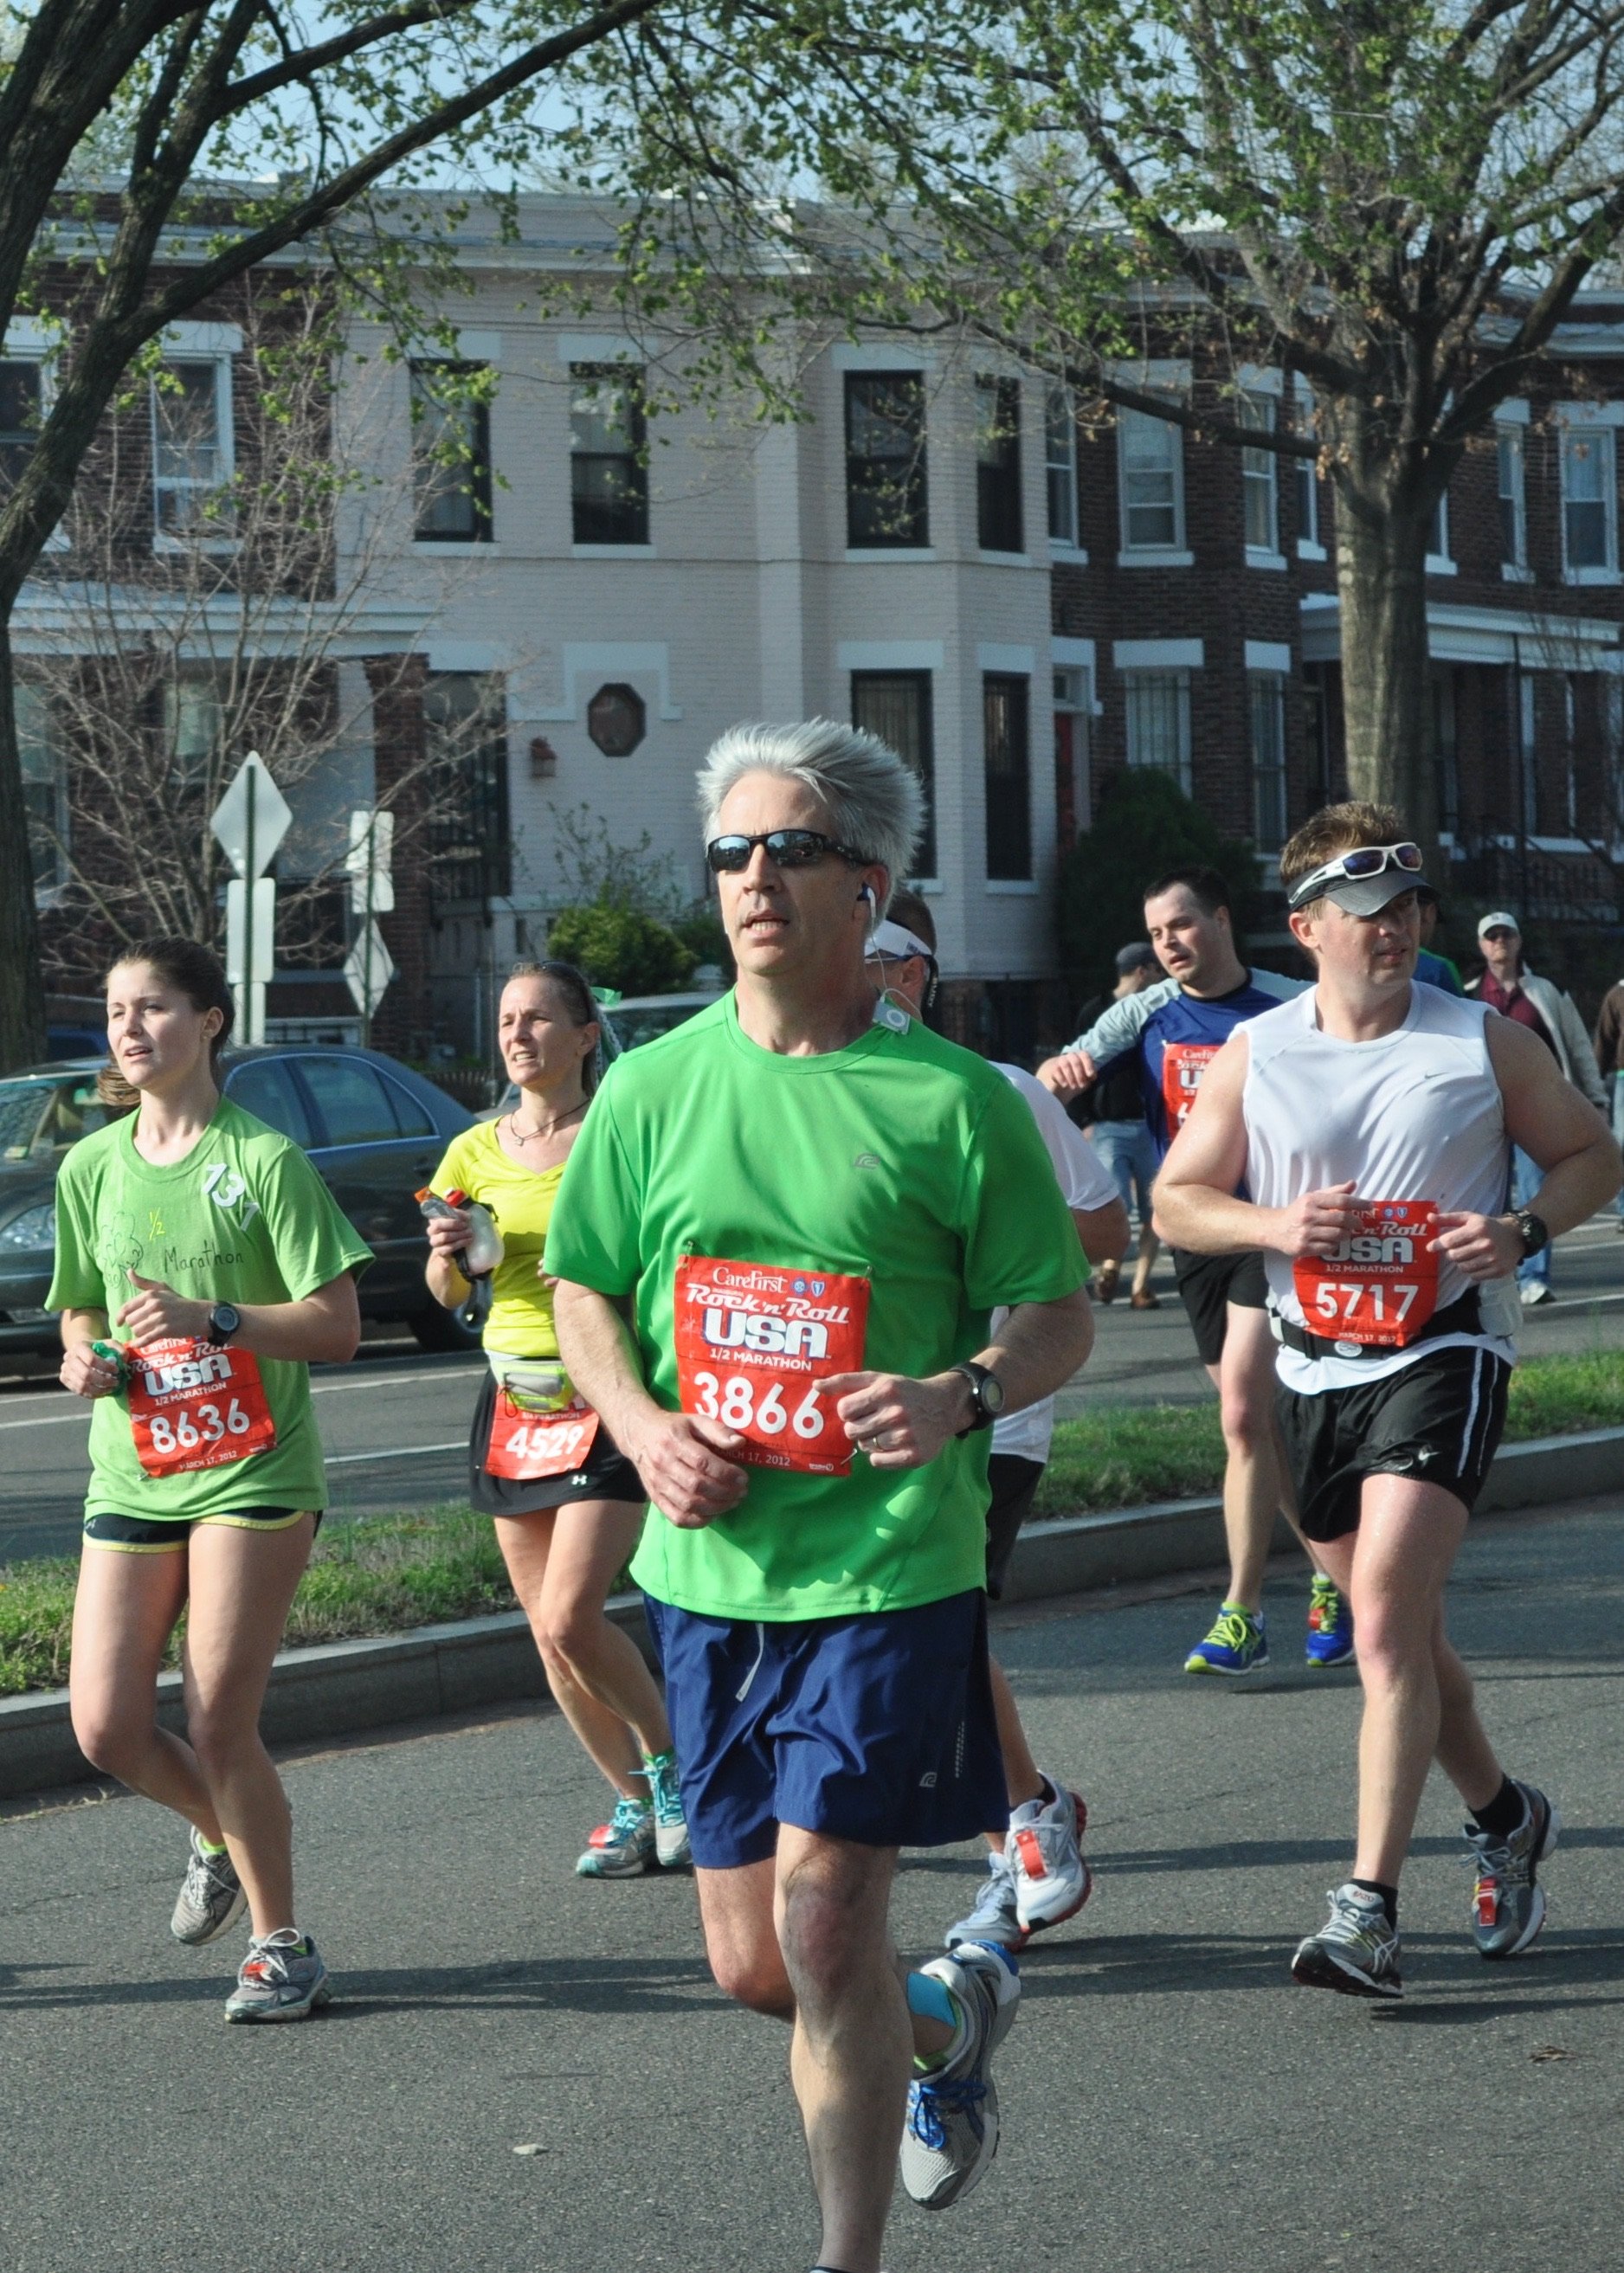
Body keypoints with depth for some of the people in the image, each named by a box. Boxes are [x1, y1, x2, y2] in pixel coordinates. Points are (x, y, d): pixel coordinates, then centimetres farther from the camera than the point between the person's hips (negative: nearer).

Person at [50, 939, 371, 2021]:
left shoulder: (264, 1158, -7)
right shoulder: (92, 1167, 9)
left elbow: (337, 1326, -10)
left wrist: (209, 1318, -22)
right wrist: (88, 1356, -2)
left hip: (252, 1471, -5)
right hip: (132, 1474, 5)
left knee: (220, 1723, -8)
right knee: (108, 1729, -1)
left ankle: (282, 1945, 10)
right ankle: (223, 1837, 31)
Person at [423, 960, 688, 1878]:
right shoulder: (478, 1151, 8)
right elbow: (450, 1293, 13)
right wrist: (449, 1253, -8)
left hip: (606, 1397, -6)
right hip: (516, 1399, 6)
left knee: (570, 1618, -16)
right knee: (549, 1631, 7)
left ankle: (669, 1760, 8)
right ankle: (638, 1806, 21)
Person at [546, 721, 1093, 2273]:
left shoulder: (949, 1097, -4)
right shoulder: (654, 1088, 5)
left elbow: (1060, 1311, 1)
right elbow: (584, 1293, 15)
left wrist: (965, 1396, -20)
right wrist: (643, 1427, -4)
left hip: (891, 1570, -4)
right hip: (709, 1566, 4)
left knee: (821, 1923, -12)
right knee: (751, 1961, 8)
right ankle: (947, 2017, 40)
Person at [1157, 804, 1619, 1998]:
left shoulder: (1486, 1042, -2)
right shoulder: (1253, 1057, 2)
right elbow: (1177, 1200, 7)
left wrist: (1524, 1229, -12)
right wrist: (1274, 1224, -13)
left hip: (1444, 1353, -4)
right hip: (1316, 1362, 4)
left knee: (1385, 1619, -18)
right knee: (1402, 1629, 15)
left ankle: (1370, 1912, -19)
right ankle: (1506, 1816, 40)